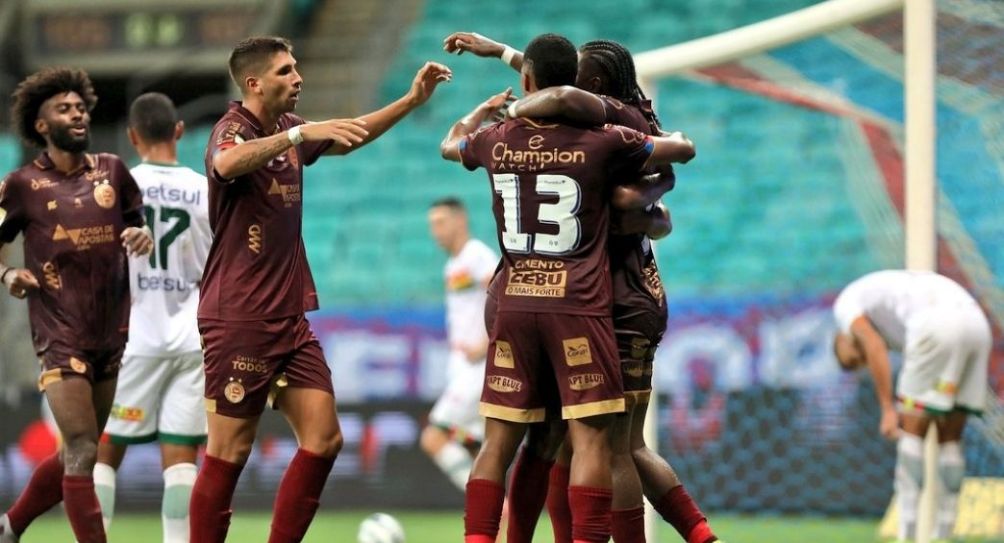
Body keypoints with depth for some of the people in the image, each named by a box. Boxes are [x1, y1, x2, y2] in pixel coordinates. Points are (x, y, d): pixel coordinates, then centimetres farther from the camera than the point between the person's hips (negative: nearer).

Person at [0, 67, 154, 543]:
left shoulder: (111, 171, 7)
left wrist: (142, 236, -4)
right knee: (82, 454, -13)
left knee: (76, 454, 14)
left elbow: (137, 221, 19)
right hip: (61, 336, -5)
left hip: (113, 332, 5)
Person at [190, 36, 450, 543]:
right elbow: (226, 163, -37)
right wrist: (299, 134, -44)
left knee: (323, 439, 2)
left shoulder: (288, 129, 12)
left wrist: (411, 100, 25)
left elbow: (346, 140, 32)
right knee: (229, 454, -6)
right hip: (238, 321, -8)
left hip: (288, 319, 8)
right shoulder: (233, 129, -12)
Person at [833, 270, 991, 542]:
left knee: (911, 431, 3)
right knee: (949, 438, 15)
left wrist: (888, 411, -3)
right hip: (976, 325, 7)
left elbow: (875, 349, 0)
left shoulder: (846, 303, 21)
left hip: (940, 327, -7)